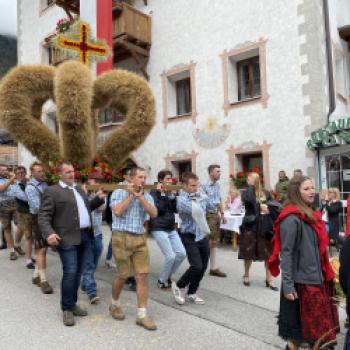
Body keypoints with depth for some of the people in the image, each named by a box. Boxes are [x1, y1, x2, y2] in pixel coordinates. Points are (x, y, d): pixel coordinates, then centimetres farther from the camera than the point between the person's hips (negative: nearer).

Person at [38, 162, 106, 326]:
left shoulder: (79, 189, 18)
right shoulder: (52, 191, -5)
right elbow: (43, 216, -11)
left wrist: (99, 199, 10)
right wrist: (49, 233, -26)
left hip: (84, 236, 7)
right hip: (67, 238, -7)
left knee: (77, 272, 14)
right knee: (70, 272, -8)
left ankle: (72, 303, 28)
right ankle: (67, 309, 8)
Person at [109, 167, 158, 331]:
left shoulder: (147, 196, 10)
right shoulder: (118, 193, 0)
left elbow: (153, 213, -6)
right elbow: (117, 211, -16)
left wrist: (140, 196, -11)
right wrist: (130, 195, -9)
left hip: (140, 239, 4)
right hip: (121, 238, -4)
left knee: (143, 276, -1)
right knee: (123, 275, 6)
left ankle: (142, 315, 9)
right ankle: (114, 304, 33)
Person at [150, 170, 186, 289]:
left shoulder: (171, 193, 12)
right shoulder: (154, 193, -8)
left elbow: (177, 209, 3)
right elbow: (158, 209, -21)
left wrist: (173, 196, -6)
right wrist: (162, 194, -19)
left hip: (171, 229, 7)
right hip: (159, 229, -7)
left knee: (182, 253, 1)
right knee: (170, 256, -12)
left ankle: (167, 277, 21)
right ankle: (162, 281, 11)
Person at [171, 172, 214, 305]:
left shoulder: (201, 195, 4)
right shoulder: (182, 200, -17)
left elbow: (212, 206, 18)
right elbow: (196, 210, -31)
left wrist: (203, 195, 7)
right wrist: (197, 198, -13)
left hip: (203, 236, 7)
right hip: (190, 237, -6)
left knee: (203, 267, 10)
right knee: (196, 266, -13)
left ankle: (191, 293, 28)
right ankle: (178, 286, 13)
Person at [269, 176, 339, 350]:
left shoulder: (311, 215, 9)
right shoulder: (292, 219, -19)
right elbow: (286, 253, -20)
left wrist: (324, 273, 13)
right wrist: (287, 285, -21)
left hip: (316, 277, 8)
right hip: (301, 281, -8)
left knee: (317, 325, 17)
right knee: (302, 324, 7)